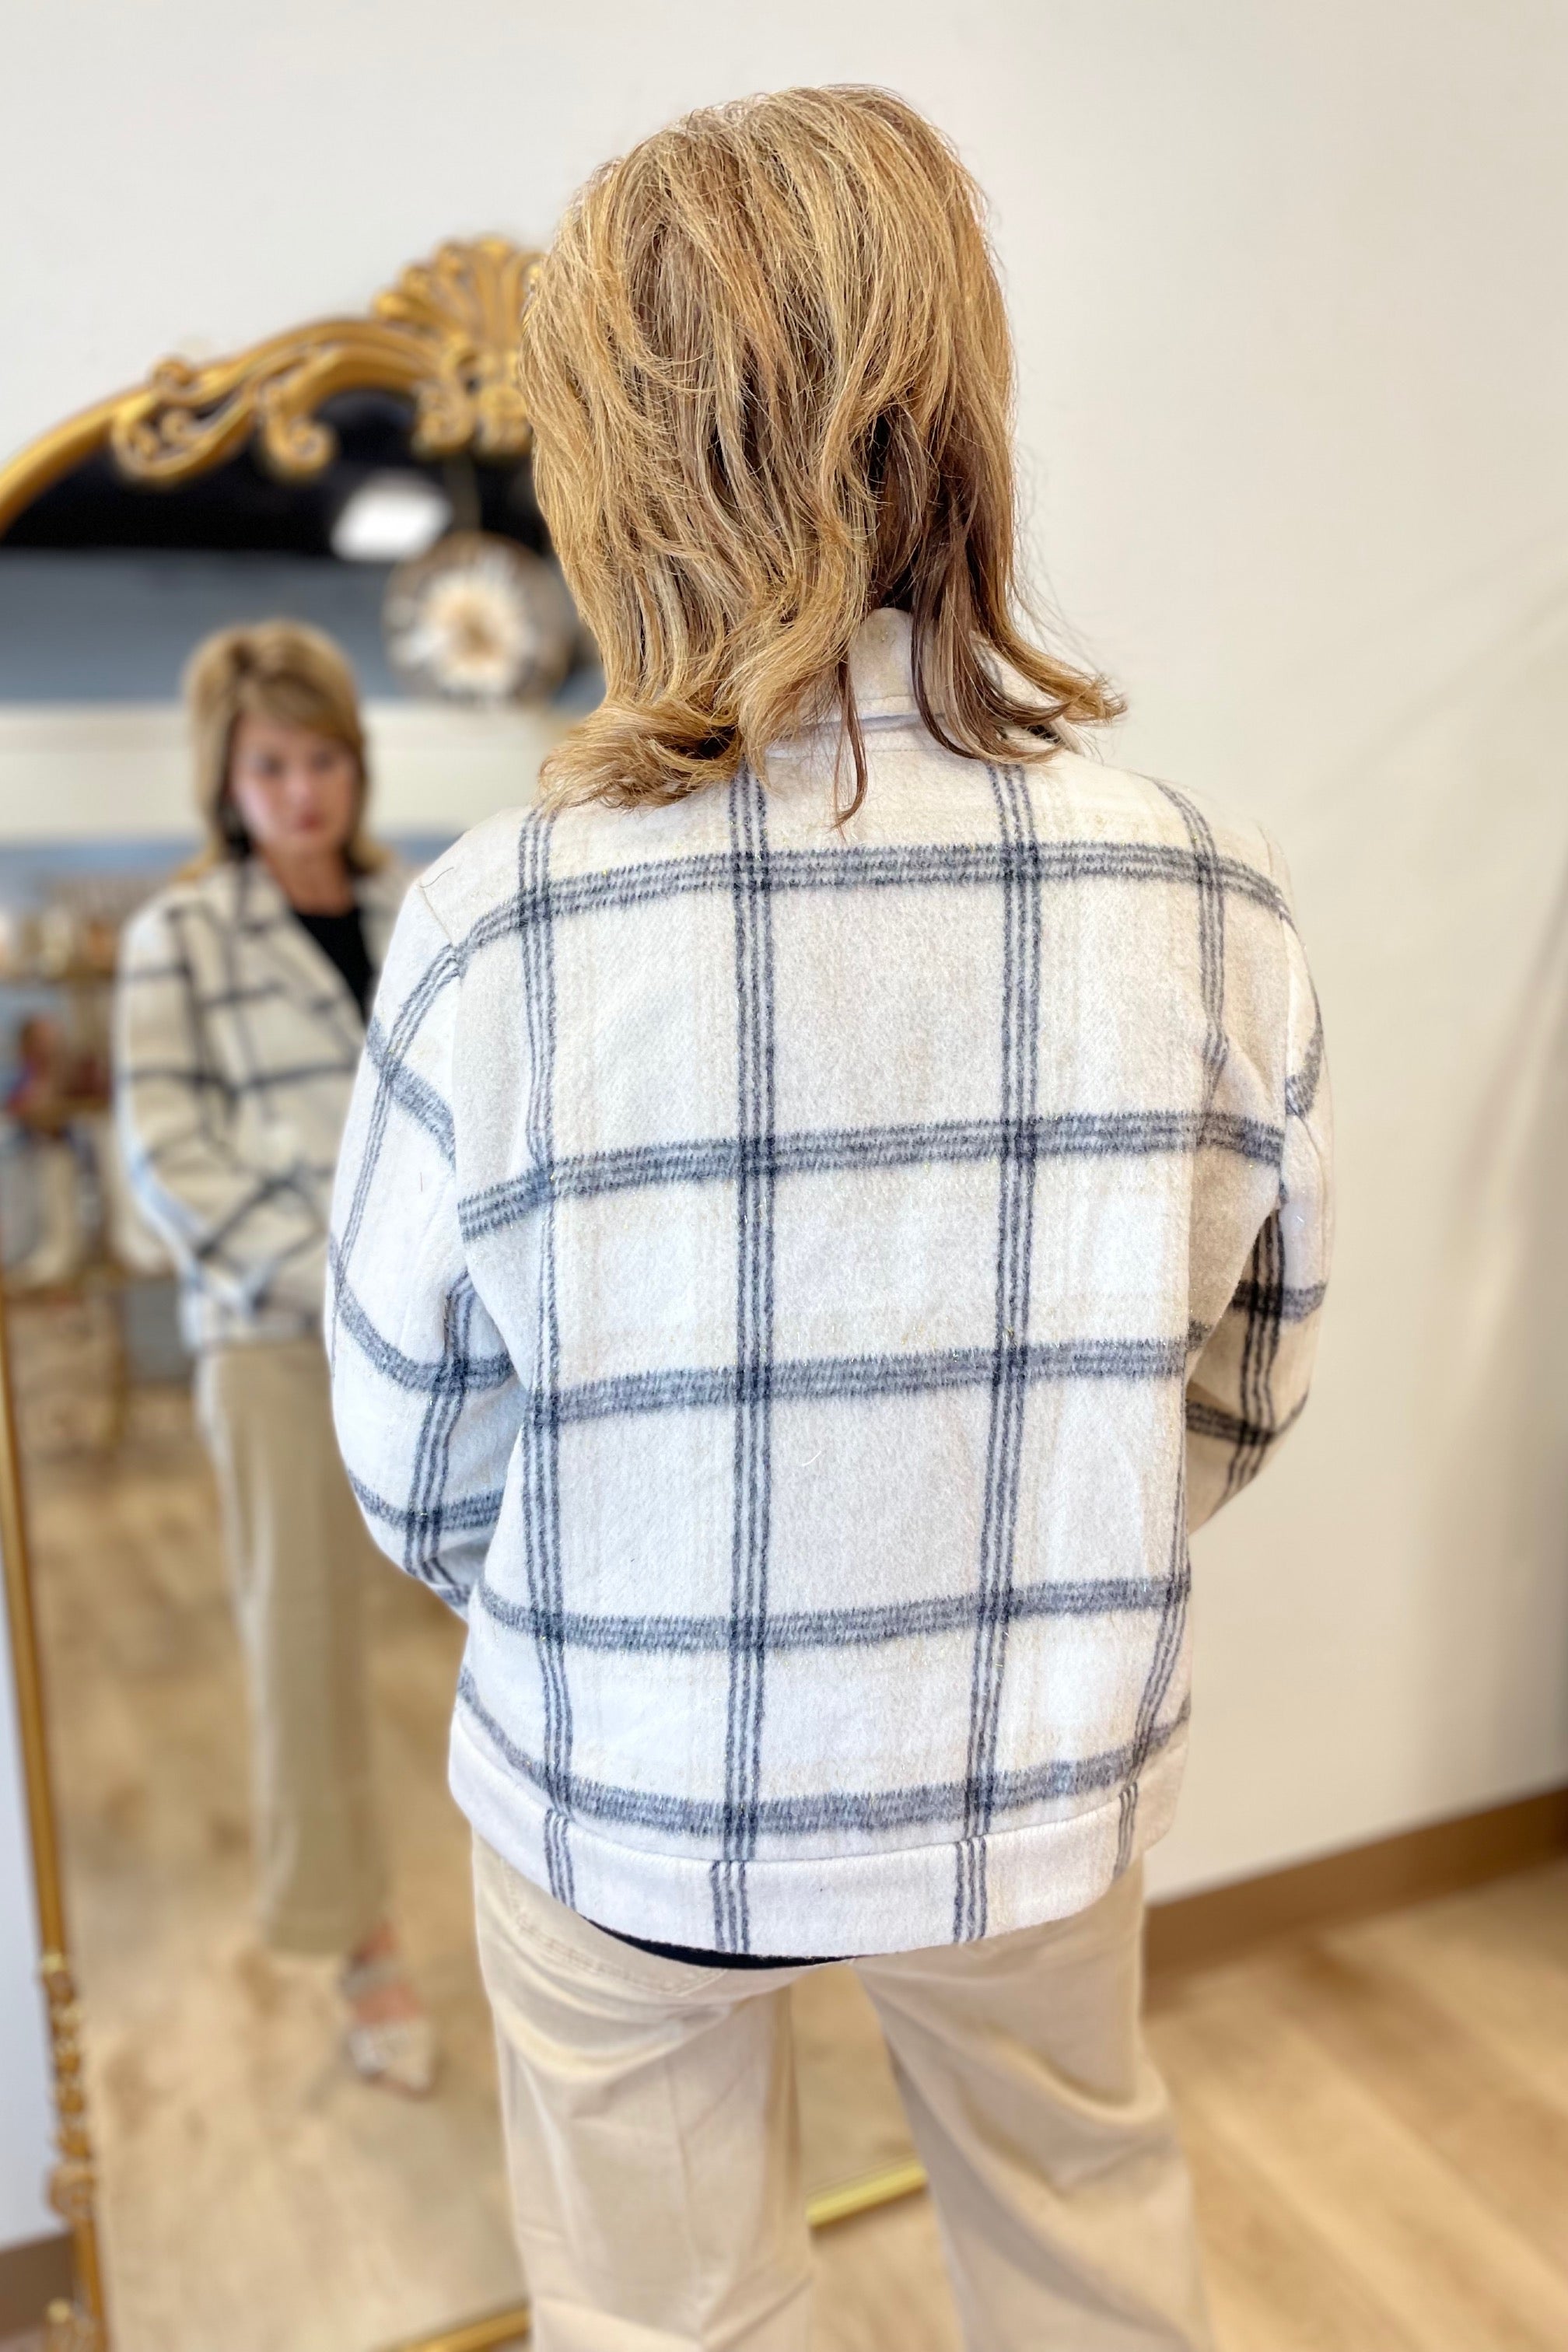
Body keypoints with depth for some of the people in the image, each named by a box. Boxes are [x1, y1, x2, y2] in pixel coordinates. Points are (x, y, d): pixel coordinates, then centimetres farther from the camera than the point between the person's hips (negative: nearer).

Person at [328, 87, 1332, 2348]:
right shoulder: (1218, 898, -17)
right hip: (1050, 1788, 2)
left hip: (626, 1805, -1)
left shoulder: (495, 926, -24)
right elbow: (1242, 1388, -4)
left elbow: (413, 1468, -10)